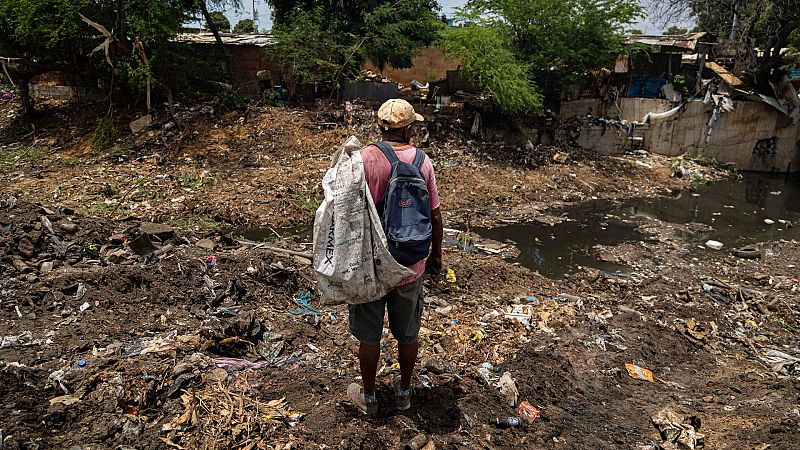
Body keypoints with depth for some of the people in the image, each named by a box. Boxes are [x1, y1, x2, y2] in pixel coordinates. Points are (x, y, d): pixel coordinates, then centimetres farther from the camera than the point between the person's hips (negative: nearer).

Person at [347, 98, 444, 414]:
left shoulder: (363, 158, -14)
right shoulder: (422, 161, -7)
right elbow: (435, 215, -2)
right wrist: (436, 255, 12)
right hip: (410, 265, 2)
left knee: (369, 336, 15)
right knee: (408, 333, 20)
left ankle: (368, 396, 32)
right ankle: (404, 391, 37)